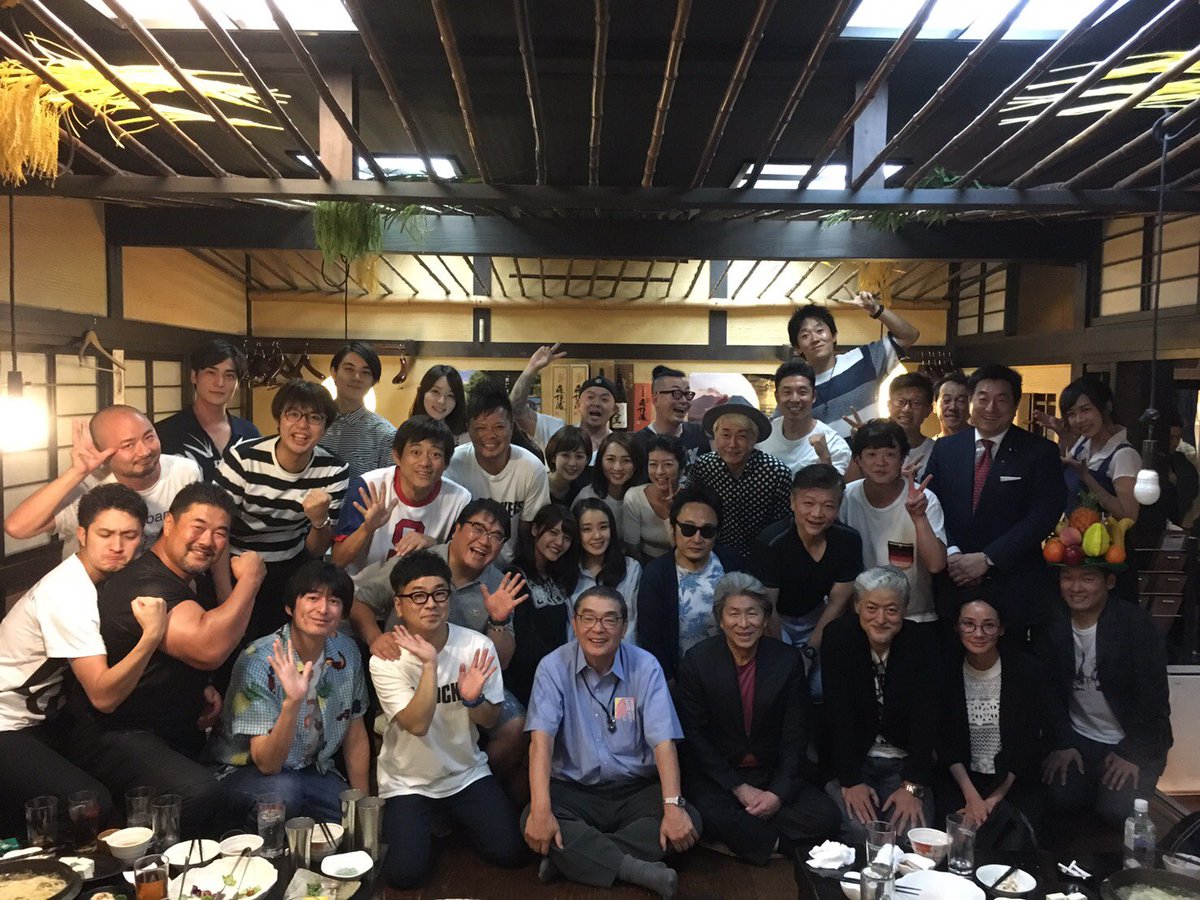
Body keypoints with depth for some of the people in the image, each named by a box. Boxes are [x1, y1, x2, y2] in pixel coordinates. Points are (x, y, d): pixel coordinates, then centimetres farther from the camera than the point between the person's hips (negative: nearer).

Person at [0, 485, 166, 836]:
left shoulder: (106, 577, 2)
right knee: (95, 806, -24)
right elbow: (103, 696, -29)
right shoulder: (67, 595, -25)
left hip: (42, 714, 9)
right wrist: (152, 636, -43)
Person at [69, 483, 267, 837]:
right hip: (114, 738, -10)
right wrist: (250, 579, -25)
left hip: (179, 734, 10)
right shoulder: (145, 585, -24)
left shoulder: (197, 578, 8)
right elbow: (209, 649, -38)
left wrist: (206, 688, 5)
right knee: (199, 791, -32)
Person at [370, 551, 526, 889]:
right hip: (407, 782, -1)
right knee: (405, 874, -15)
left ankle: (451, 821, 20)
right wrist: (429, 664, -37)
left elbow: (491, 720, -4)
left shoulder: (477, 646, -14)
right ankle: (423, 828, 18)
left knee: (510, 853, -10)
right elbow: (417, 724, -27)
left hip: (468, 773, 2)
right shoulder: (386, 659, -18)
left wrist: (473, 699, -27)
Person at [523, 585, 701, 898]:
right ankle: (638, 869, -25)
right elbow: (541, 739, -18)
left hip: (637, 790, 1)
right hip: (573, 790, -1)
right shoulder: (554, 667, -7)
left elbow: (663, 742, -13)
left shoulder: (645, 667, -6)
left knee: (688, 819, -24)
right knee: (533, 821, -29)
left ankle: (572, 858, -20)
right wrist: (541, 809, -31)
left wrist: (673, 806, -27)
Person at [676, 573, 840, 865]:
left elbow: (795, 736, 0)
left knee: (826, 818, -20)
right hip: (716, 774, -2)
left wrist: (778, 793, -14)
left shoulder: (787, 660, -3)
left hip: (775, 774, 2)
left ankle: (742, 833, -11)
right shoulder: (696, 661, -7)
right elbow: (694, 735, -6)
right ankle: (775, 842, -9)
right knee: (712, 815, -33)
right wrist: (738, 787, -14)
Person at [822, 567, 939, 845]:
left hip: (904, 763, 1)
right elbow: (838, 715, -15)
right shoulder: (838, 637, -11)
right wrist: (850, 781, -20)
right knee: (858, 830, -22)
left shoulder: (923, 645, -9)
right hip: (851, 760, -1)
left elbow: (925, 719, -13)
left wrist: (913, 786, -21)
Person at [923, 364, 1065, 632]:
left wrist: (987, 558, -16)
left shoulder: (1041, 452, -1)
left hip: (1014, 590, -2)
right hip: (953, 586, 2)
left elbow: (1043, 516, -10)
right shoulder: (945, 448, 8)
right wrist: (951, 553, -14)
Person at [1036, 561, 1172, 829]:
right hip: (1079, 738, 3)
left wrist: (1133, 753, -16)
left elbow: (1154, 697, -16)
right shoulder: (1053, 627, -5)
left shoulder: (1136, 624, -17)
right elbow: (1050, 691, -1)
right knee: (1060, 798, -16)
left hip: (1134, 741, -3)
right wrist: (1062, 744, -8)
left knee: (1116, 811, -19)